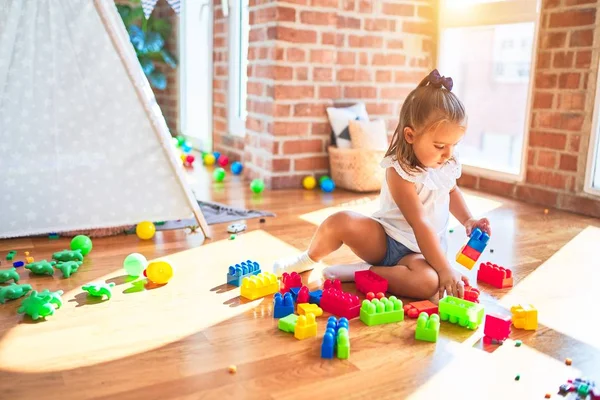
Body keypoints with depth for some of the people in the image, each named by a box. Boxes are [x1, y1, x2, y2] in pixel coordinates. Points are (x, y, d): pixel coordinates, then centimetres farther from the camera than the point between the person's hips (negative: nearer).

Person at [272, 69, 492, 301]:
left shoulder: (449, 164, -1)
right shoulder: (400, 171, -21)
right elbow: (420, 224, -27)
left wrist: (467, 219, 8)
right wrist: (445, 269, -30)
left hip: (419, 253, 4)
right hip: (383, 240, -3)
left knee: (428, 283, -34)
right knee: (341, 221, -32)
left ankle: (356, 273, -19)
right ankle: (309, 260, 1)